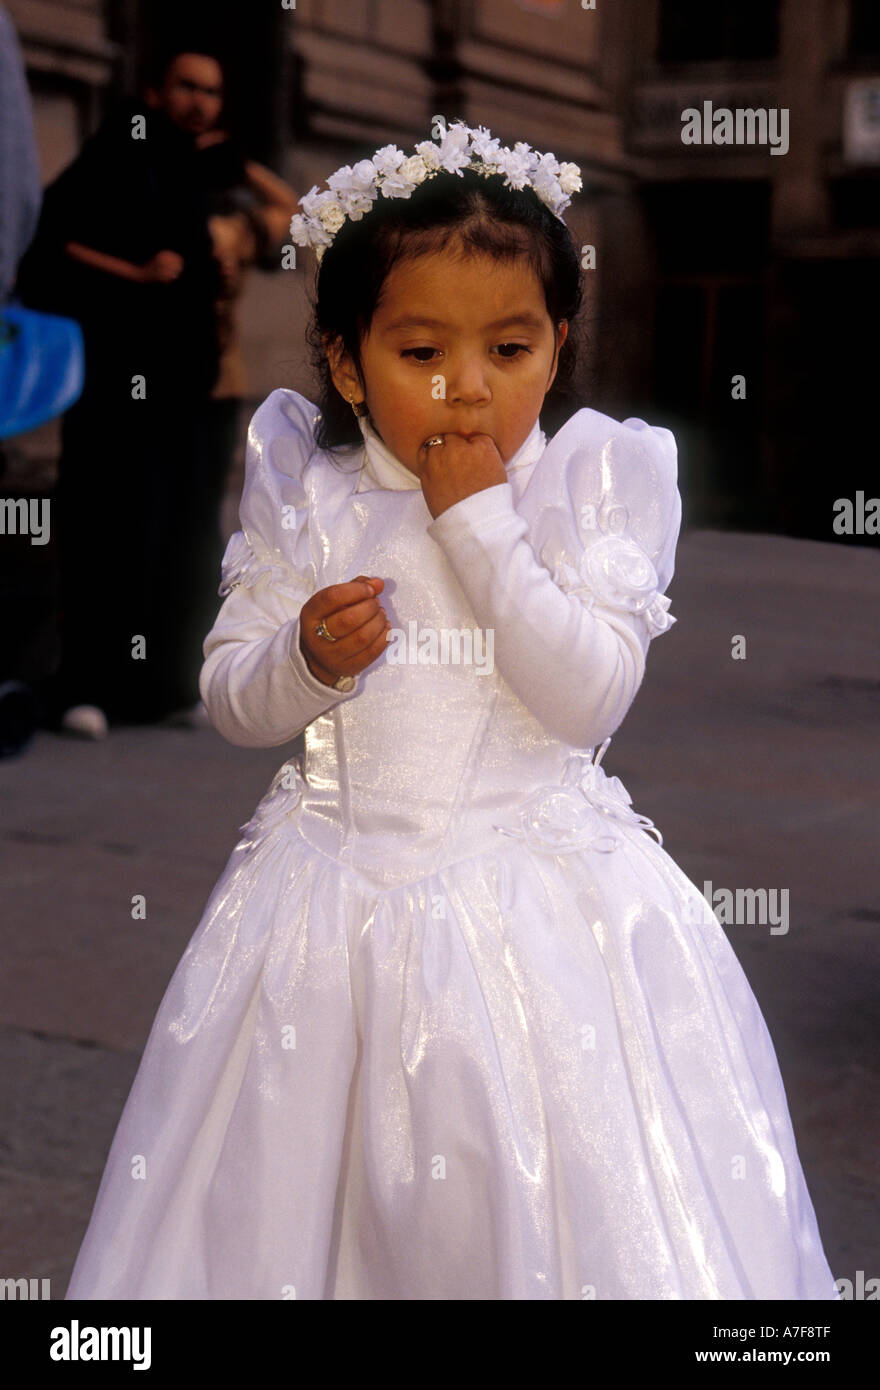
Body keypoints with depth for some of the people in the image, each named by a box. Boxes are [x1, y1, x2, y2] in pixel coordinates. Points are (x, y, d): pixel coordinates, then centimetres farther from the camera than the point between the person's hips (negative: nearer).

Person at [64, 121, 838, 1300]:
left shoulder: (598, 482, -3)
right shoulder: (303, 490, 2)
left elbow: (590, 698, -15)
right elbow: (231, 700, 4)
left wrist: (479, 520, -16)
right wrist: (307, 659, -17)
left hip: (542, 905, -1)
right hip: (338, 886, 2)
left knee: (550, 1203, 3)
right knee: (292, 1201, 9)